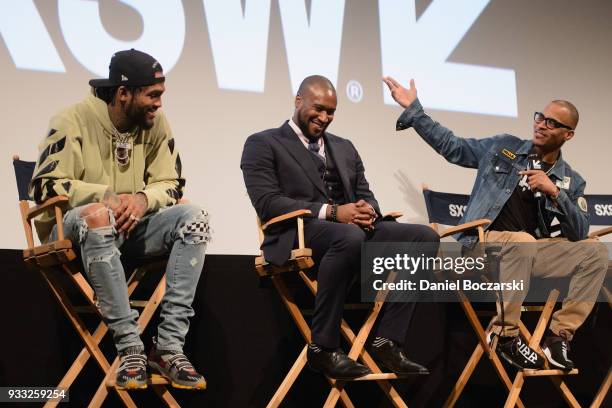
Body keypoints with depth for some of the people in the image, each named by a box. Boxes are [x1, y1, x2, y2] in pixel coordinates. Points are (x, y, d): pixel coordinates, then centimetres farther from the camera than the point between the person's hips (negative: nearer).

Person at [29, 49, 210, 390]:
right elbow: (44, 187, -16)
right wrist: (106, 196, -25)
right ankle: (130, 348, -37)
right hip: (74, 231, -5)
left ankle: (169, 346, -27)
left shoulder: (156, 123, 2)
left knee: (194, 217, -21)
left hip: (130, 228, 5)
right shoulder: (74, 122, -11)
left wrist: (143, 198, -18)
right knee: (97, 216, -39)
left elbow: (171, 184, 5)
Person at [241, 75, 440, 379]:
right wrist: (331, 212, -18)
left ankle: (386, 342, -16)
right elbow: (267, 202, -9)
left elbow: (365, 195, 21)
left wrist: (368, 211, -7)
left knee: (425, 237, -14)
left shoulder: (344, 148, 26)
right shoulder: (263, 144, 5)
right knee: (349, 237, -40)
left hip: (354, 228, 7)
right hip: (298, 233, -7)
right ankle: (323, 348, -28)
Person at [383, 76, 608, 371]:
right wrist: (412, 109, 11)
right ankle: (506, 335, -23)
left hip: (529, 252, 3)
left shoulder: (571, 181, 12)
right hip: (482, 242, -3)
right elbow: (451, 146, 14)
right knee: (523, 241, -38)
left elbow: (579, 232, 1)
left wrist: (554, 192, -13)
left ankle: (558, 335, -15)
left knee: (595, 251, -18)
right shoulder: (503, 147, 11)